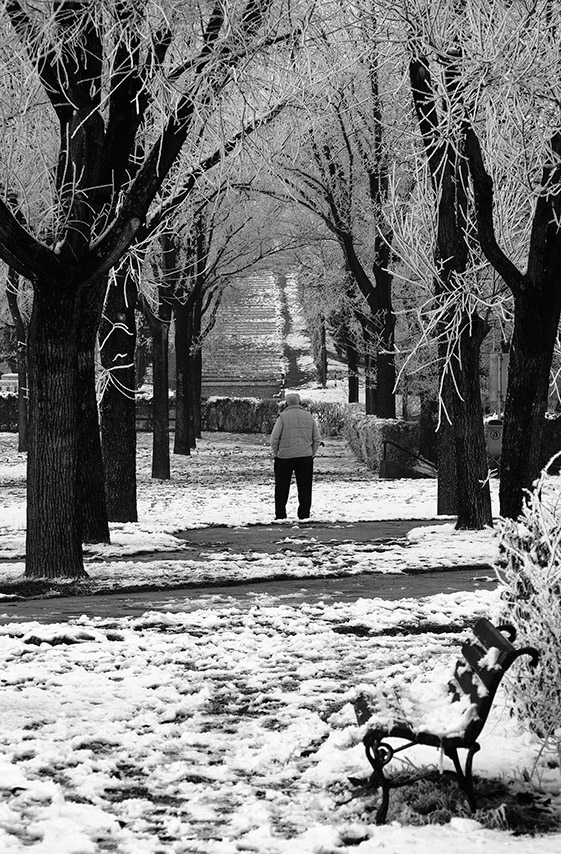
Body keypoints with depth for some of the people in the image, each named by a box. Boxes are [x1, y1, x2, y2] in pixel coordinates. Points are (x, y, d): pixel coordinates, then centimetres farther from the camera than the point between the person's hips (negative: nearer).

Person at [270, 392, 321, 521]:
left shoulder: (283, 417, -5)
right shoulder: (309, 416, 5)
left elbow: (274, 438, -8)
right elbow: (317, 438, 6)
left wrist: (276, 453, 5)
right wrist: (312, 453, 14)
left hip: (285, 456, -2)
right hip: (306, 457, 2)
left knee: (282, 486, 7)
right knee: (304, 486, 8)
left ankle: (280, 514, 5)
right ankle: (304, 514, 6)